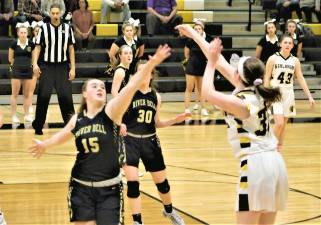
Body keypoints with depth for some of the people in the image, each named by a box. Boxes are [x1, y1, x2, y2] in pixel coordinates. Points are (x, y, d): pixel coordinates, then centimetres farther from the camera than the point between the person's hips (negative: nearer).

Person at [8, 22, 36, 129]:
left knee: (27, 94, 7)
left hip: (28, 71, 1)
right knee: (14, 94, -1)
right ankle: (14, 116, 4)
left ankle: (27, 115, 16)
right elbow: (10, 58, 5)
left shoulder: (31, 44, -2)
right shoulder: (14, 44, -4)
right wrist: (18, 63, 9)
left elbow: (34, 58, 9)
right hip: (16, 71, -1)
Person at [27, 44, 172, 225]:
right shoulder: (77, 120, 2)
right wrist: (45, 144, 44)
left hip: (110, 188, -3)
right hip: (81, 187, 3)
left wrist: (150, 64, -40)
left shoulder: (111, 111, -9)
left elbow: (131, 88, -25)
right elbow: (62, 136, 25)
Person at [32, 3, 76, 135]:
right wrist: (35, 64, -12)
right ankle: (38, 126, 5)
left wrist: (72, 68, 2)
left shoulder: (67, 29, 2)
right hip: (47, 67, -1)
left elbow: (71, 49, 6)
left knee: (66, 96, -3)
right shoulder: (44, 29, -1)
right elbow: (38, 47, 3)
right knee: (43, 96, -5)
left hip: (63, 67, 1)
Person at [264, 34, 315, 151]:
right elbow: (267, 78, -4)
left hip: (288, 94, 4)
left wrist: (309, 96, 0)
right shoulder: (273, 59, -6)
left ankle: (279, 149, 20)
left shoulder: (295, 61, 3)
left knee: (283, 124, 8)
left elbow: (301, 79, 5)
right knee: (279, 123, -15)